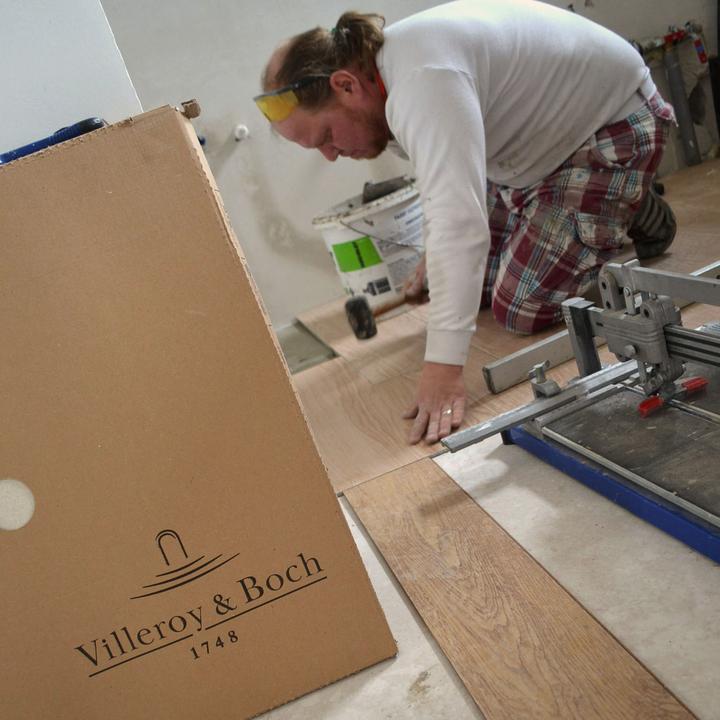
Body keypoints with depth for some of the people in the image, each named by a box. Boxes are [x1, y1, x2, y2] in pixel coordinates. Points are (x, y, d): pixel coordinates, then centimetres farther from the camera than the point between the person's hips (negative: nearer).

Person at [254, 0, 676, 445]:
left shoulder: (423, 78, -37)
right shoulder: (385, 80, -5)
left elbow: (462, 224, -46)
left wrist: (443, 370, -48)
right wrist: (436, 255, 19)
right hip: (538, 138, 9)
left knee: (521, 310, -12)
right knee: (479, 286, 7)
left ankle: (637, 212, 8)